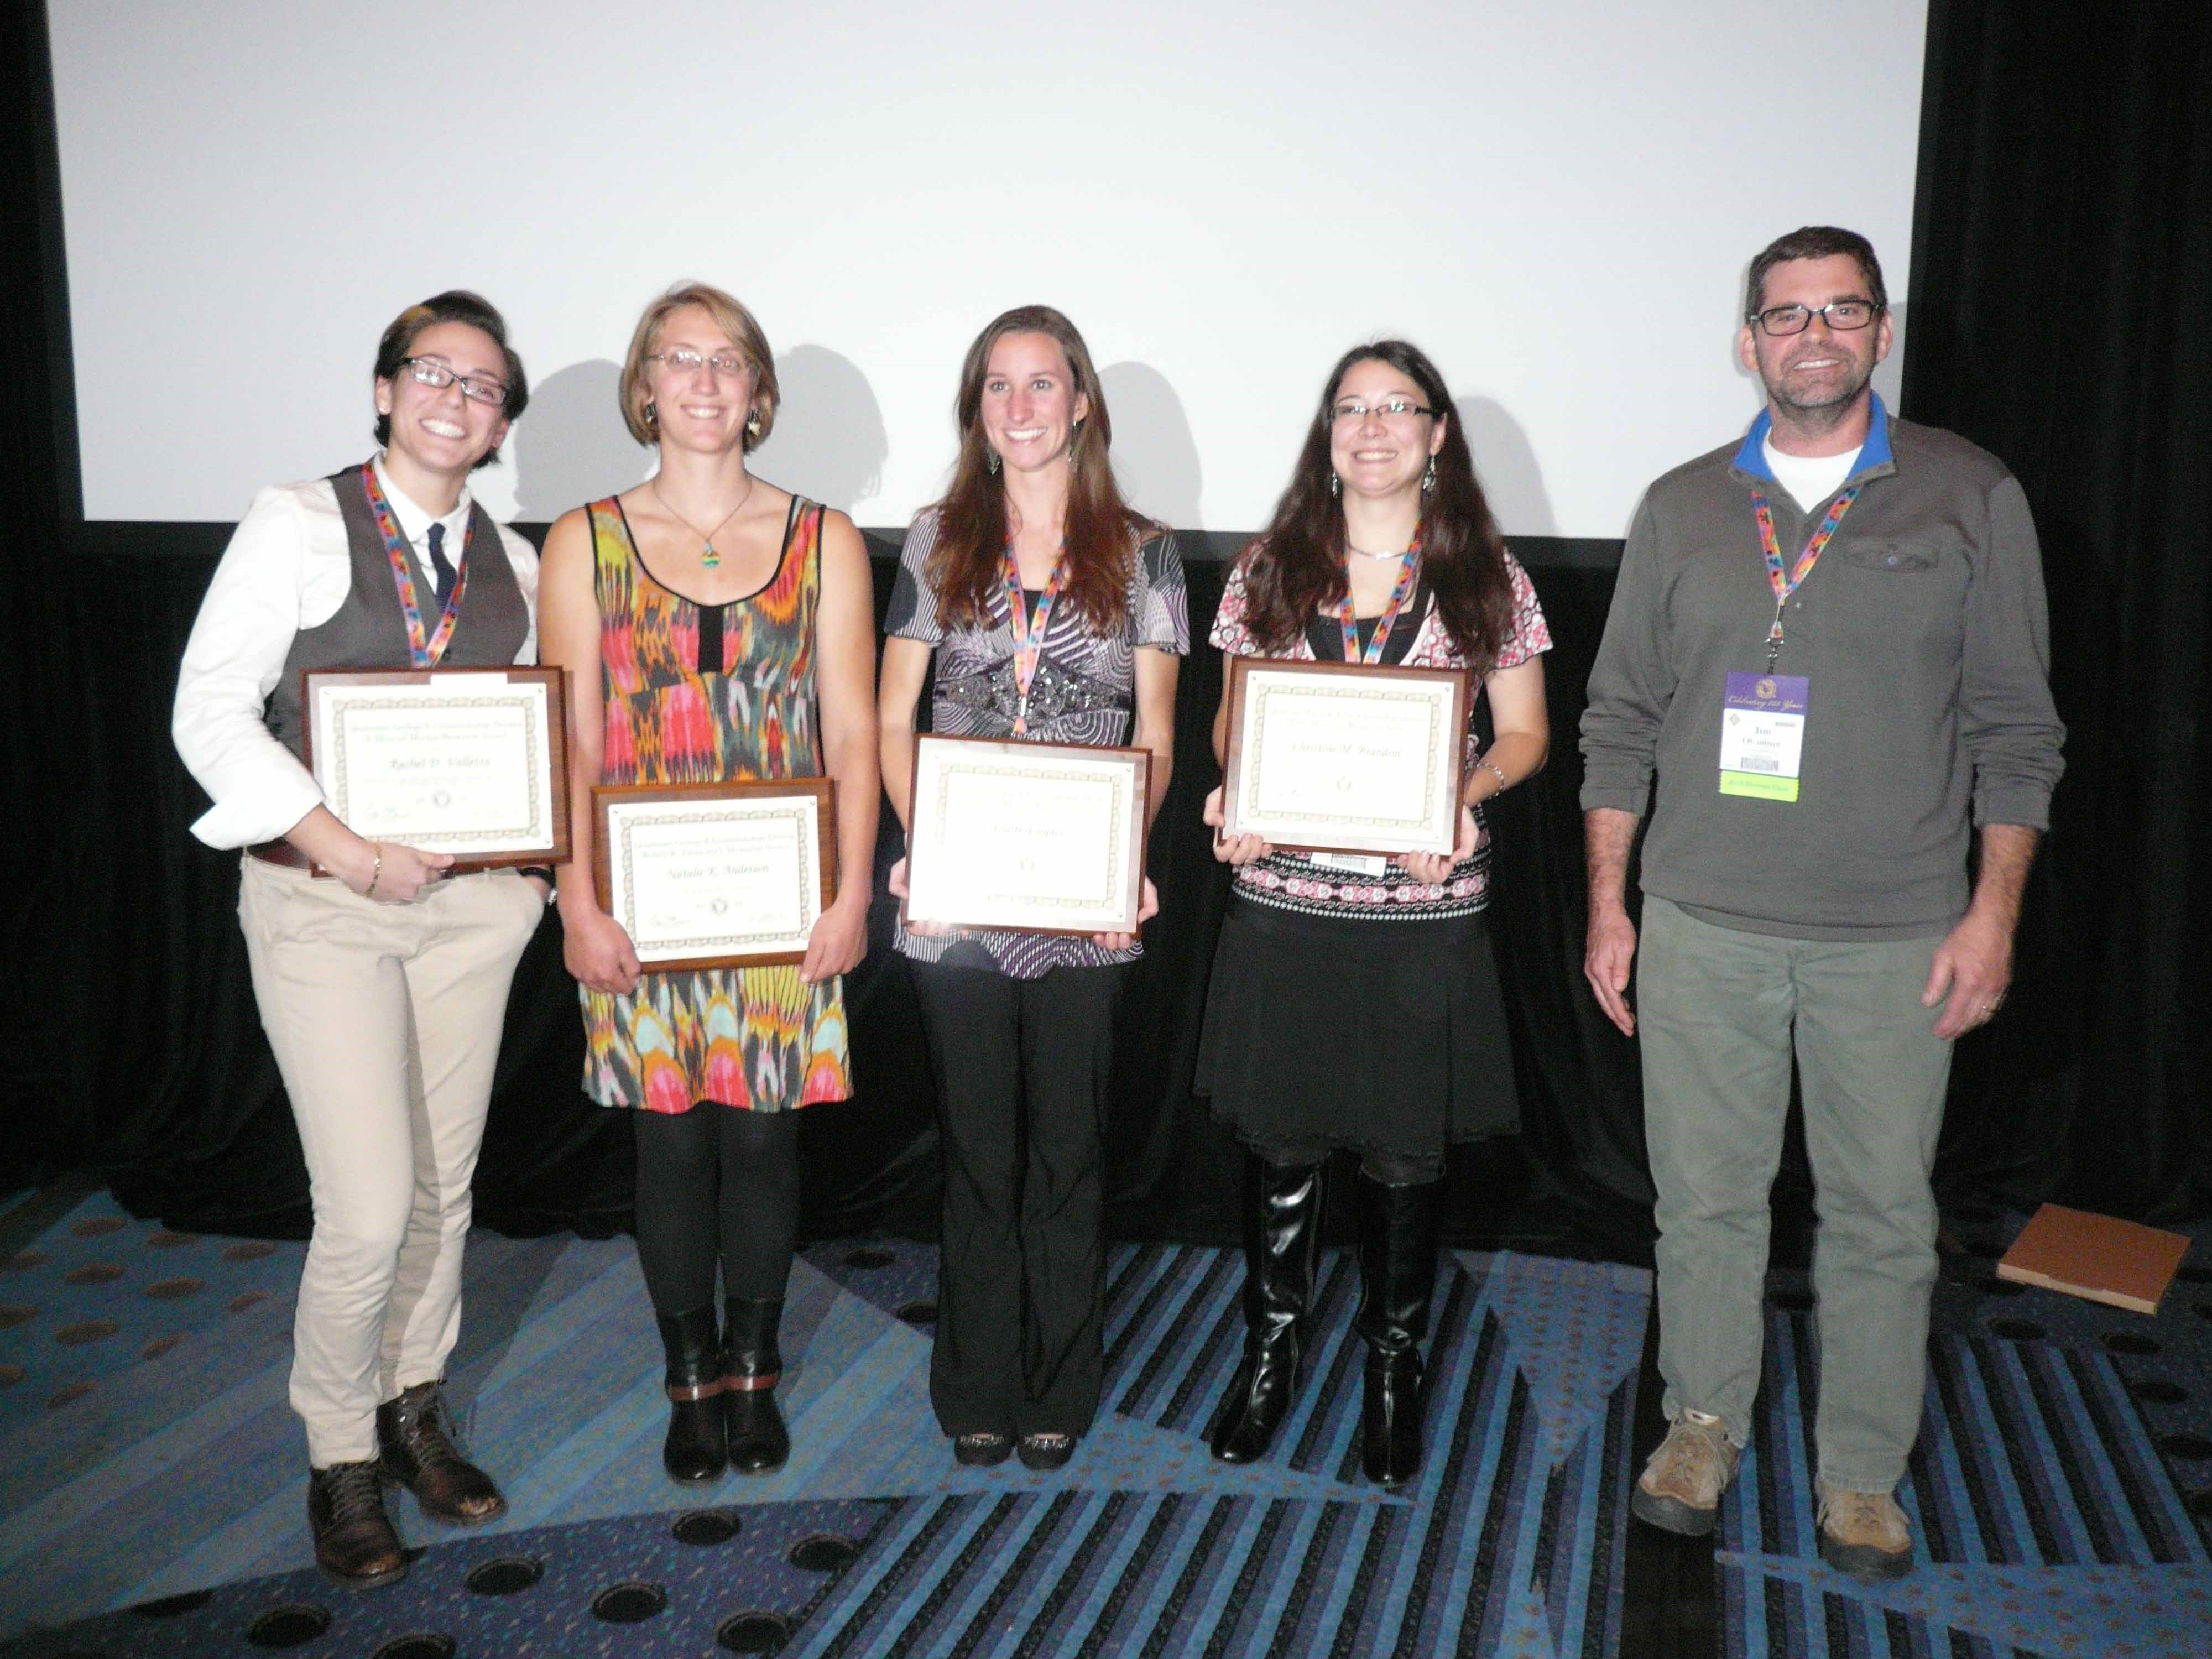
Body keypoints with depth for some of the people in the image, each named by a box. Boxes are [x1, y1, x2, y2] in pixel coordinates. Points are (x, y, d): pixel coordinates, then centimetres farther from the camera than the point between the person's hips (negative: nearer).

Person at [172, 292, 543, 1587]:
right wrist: (347, 850, -18)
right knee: (371, 1207, -8)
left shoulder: (513, 565, 12)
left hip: (470, 899, 5)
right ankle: (342, 1458, 16)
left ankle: (414, 1412, 33)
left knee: (446, 1184, 12)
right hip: (321, 898, -4)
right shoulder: (300, 525, -2)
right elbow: (210, 712, -10)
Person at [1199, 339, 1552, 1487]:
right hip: (1282, 903, 1)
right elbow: (1231, 720, 12)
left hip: (1424, 909, -1)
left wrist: (1467, 791, -13)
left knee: (1405, 1153, 8)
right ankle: (1272, 1345, 32)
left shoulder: (1486, 577, 4)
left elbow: (1525, 734, 7)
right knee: (1280, 1141, 9)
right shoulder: (1269, 570, 7)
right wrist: (1232, 791, -8)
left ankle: (1393, 1368, 29)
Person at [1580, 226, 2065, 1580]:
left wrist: (1994, 912, -4)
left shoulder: (1971, 499, 3)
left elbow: (2016, 728, 3)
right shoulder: (1683, 508, 8)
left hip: (1895, 935, -1)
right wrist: (1608, 900, 4)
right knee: (1706, 1193, 9)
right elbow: (1622, 721, 9)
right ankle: (1706, 1422, 28)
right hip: (1704, 923, 1)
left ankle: (1865, 1470, 24)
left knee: (1883, 1214, 6)